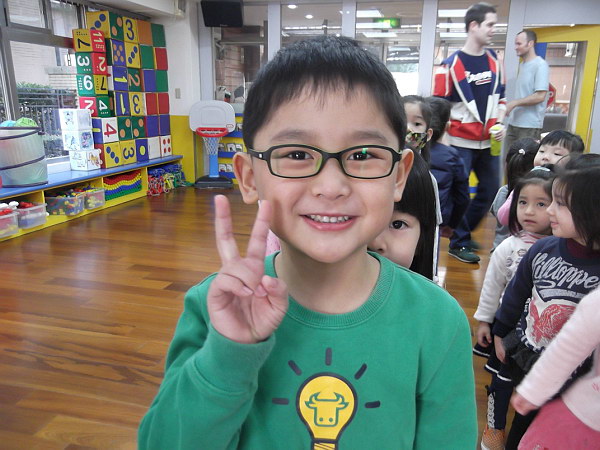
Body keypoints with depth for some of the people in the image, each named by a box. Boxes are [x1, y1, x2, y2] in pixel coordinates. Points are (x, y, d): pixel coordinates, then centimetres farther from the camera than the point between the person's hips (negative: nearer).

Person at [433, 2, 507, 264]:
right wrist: (450, 126, -17)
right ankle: (459, 243, 17)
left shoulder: (494, 60, 8)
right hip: (461, 142, -6)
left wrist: (499, 124, 2)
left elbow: (500, 96, 16)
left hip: (489, 141, 7)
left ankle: (464, 232, 32)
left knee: (491, 189, 13)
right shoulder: (451, 65, -11)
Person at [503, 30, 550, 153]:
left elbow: (540, 96, -16)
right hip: (513, 123, 8)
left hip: (530, 126, -8)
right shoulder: (522, 64, 15)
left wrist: (513, 103, -16)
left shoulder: (540, 65, -10)